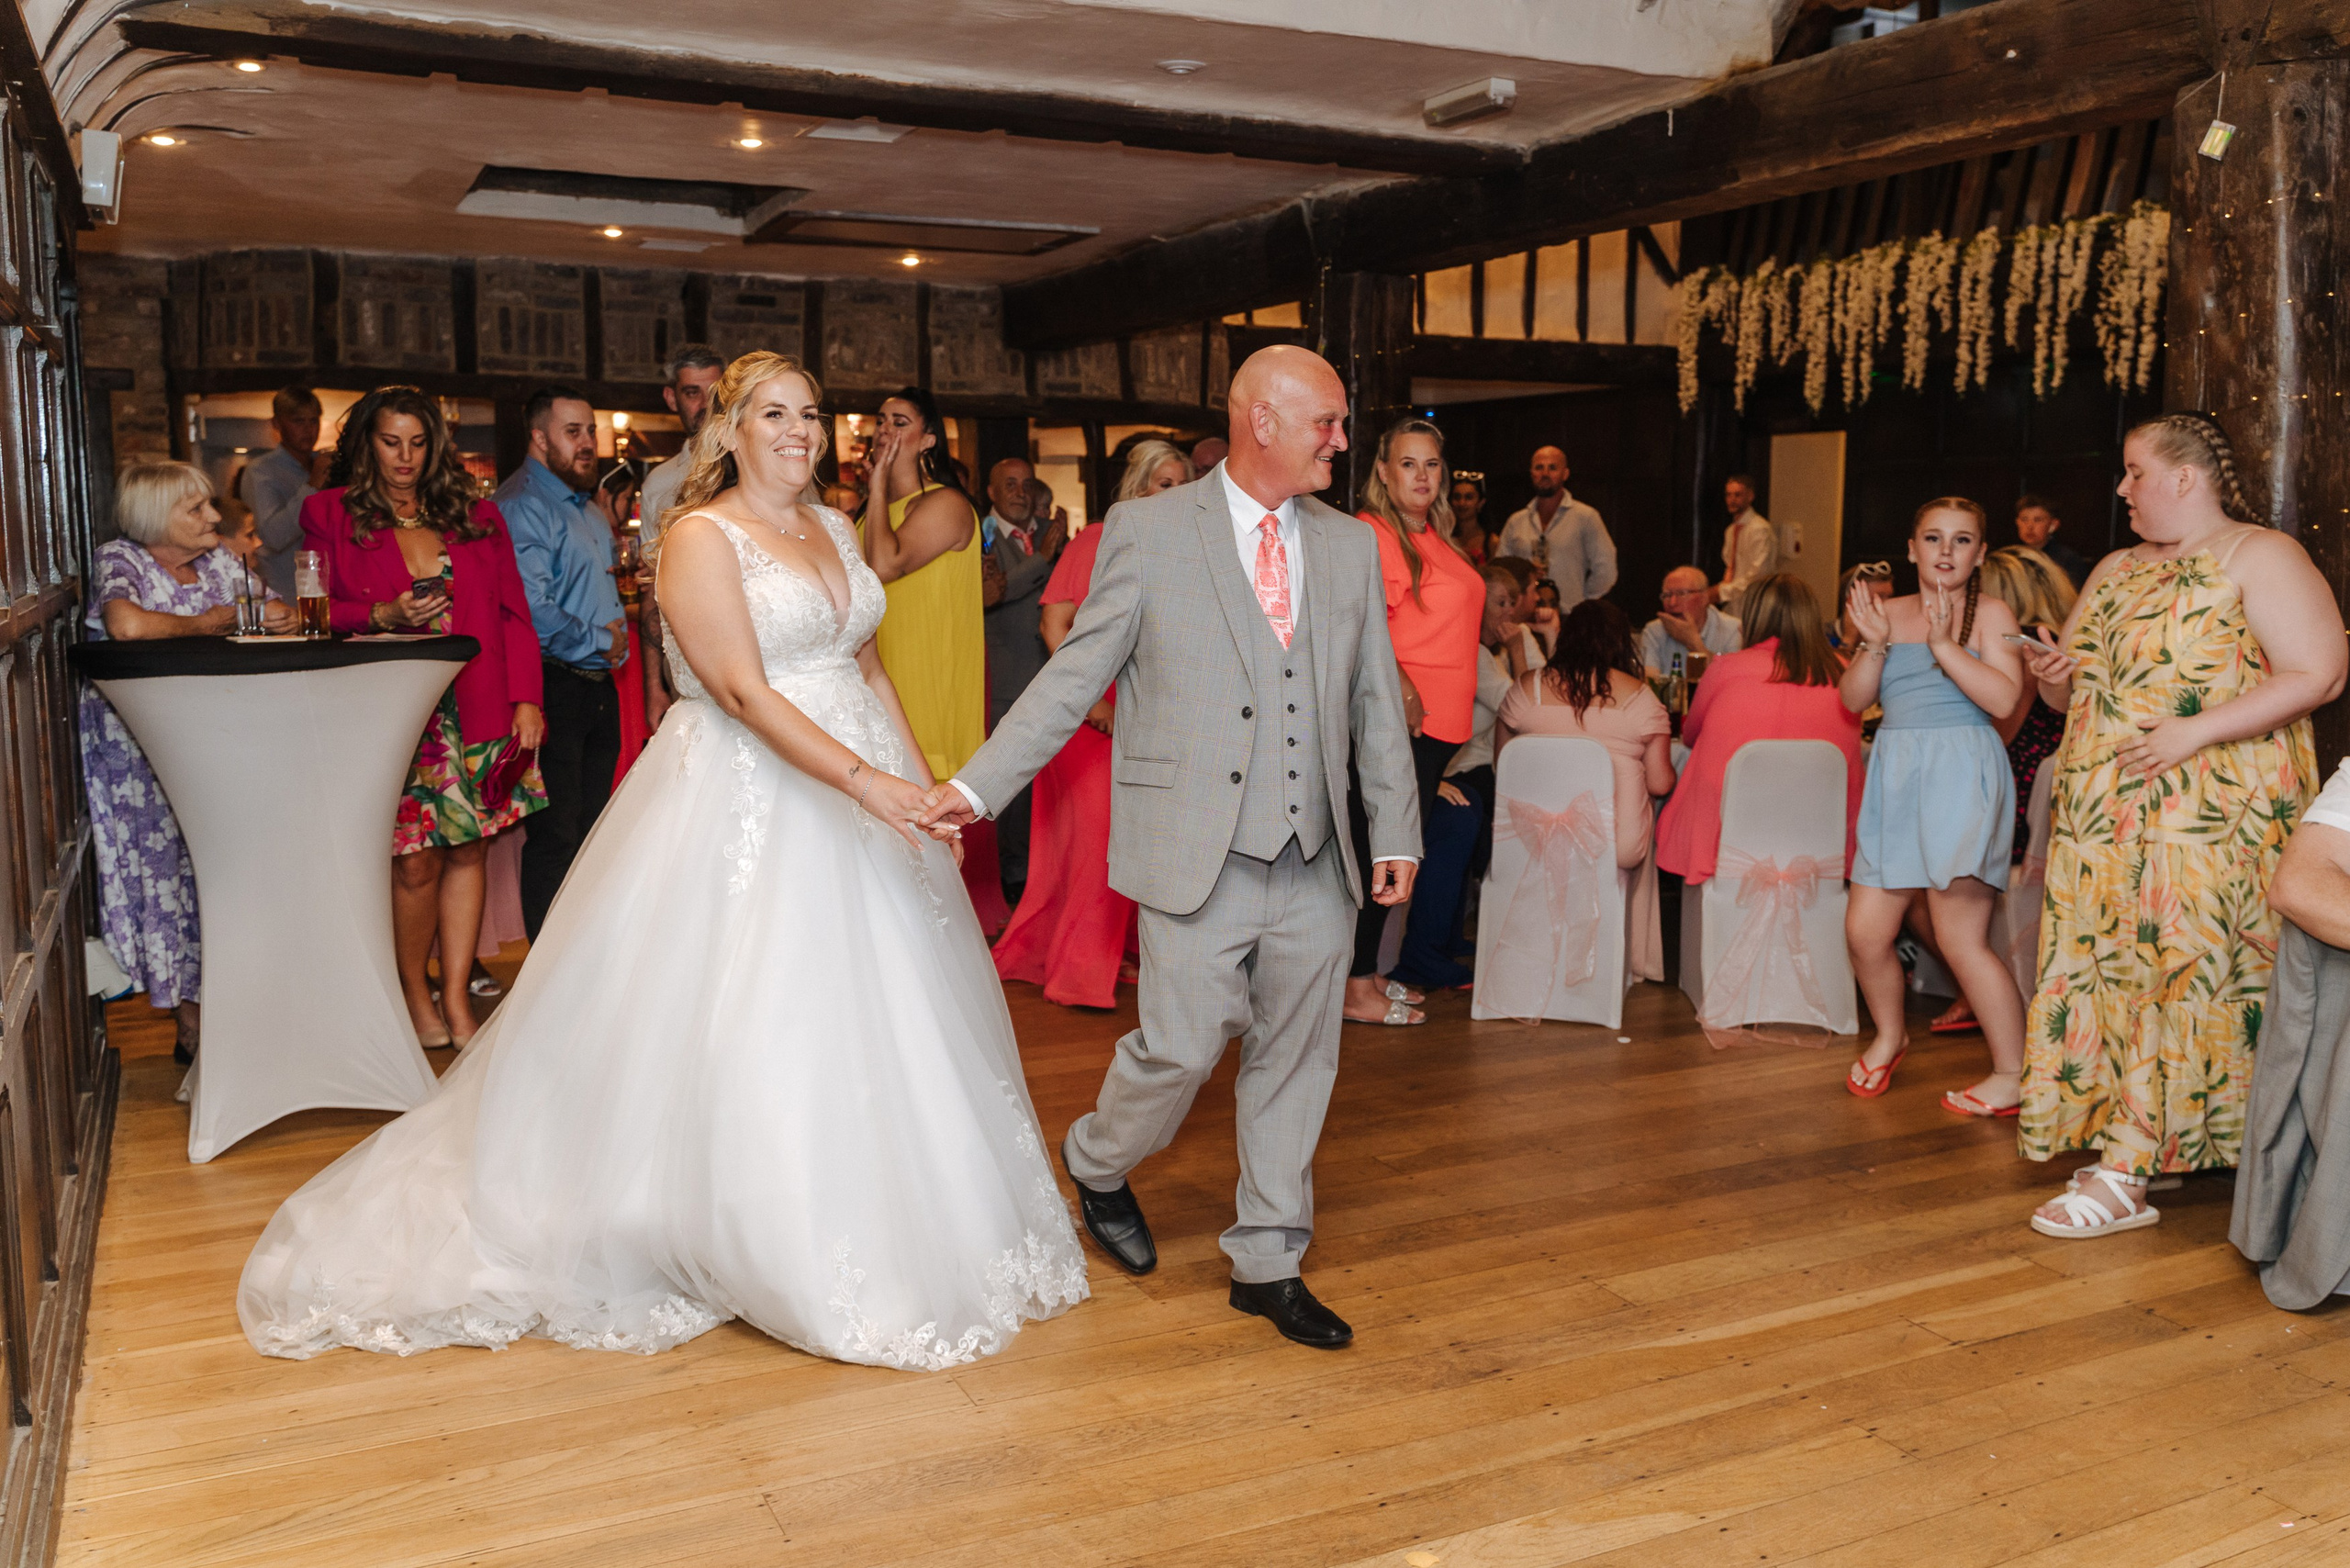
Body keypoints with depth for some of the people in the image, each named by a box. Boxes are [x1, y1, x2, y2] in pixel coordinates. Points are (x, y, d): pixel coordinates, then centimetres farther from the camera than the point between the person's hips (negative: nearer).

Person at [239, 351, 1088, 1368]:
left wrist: (924, 780, 9)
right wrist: (862, 780, -28)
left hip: (864, 779, 8)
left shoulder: (831, 529, 13)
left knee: (876, 1009, 12)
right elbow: (746, 692, -20)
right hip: (747, 802, -8)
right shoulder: (700, 538, -10)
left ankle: (875, 1236, 28)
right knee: (744, 1022, -3)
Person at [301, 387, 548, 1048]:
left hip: (478, 713, 2)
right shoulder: (331, 515, 9)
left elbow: (513, 614, 9)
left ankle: (457, 1001, 11)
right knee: (415, 863, -4)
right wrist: (382, 616, -14)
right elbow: (319, 615, 5)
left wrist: (526, 697, -1)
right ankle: (416, 1000, 13)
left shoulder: (476, 518, 13)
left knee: (467, 851, 3)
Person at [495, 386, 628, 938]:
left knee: (591, 827, 14)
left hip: (600, 686, 9)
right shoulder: (521, 506, -12)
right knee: (555, 835, -4)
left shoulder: (588, 509, 19)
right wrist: (599, 641, -11)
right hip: (556, 686, -9)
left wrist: (617, 635, 10)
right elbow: (530, 610, -23)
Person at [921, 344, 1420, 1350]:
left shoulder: (1350, 547, 11)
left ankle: (1268, 1263, 25)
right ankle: (1097, 1164, 31)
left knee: (1296, 1059, 9)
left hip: (1317, 863, 5)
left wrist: (1396, 833, 8)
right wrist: (977, 784, -10)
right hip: (1198, 854, -4)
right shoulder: (1147, 532, -1)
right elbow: (1074, 676, -3)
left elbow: (1377, 703, 13)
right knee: (1185, 1045, -2)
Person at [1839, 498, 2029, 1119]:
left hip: (1961, 775, -5)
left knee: (1959, 938, -9)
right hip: (1894, 776, 5)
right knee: (1864, 932, 5)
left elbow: (2004, 699, -13)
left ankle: (2014, 1074, 5)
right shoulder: (1890, 611, 12)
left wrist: (1943, 643, -19)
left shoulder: (1989, 614, -1)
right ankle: (1889, 1036, 32)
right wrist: (1874, 644, -10)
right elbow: (1854, 699, 6)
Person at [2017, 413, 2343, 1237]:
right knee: (2107, 974, 5)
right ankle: (2148, 1143, 16)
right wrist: (2056, 680, 1)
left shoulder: (2260, 556, -3)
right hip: (2101, 817, 7)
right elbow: (2077, 687, 26)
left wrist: (2195, 732, -20)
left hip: (2205, 819, -7)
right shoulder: (2115, 571, 19)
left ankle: (2127, 1169, -7)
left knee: (2177, 975, -8)